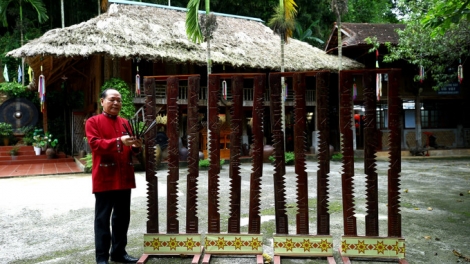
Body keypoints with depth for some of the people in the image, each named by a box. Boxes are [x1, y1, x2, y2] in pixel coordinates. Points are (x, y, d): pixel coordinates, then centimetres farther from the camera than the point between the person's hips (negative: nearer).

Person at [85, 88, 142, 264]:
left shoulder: (125, 123, 15)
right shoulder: (93, 122, -2)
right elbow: (95, 144, -16)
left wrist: (136, 147, -6)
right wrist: (119, 141, -28)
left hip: (124, 177, 6)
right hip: (104, 178, -6)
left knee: (122, 217, 12)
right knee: (103, 218, 1)